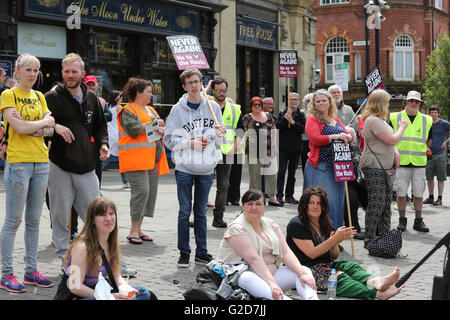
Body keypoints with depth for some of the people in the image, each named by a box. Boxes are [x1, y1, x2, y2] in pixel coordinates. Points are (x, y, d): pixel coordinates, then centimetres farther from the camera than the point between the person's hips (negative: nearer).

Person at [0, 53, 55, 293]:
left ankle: (31, 271, 17)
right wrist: (43, 122, -1)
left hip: (41, 162, 6)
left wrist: (29, 126, -10)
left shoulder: (39, 97, 15)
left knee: (34, 221, 9)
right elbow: (19, 127, -15)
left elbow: (50, 130, 7)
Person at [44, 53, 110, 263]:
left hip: (86, 166, 3)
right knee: (60, 216, 3)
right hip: (59, 165, -3)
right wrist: (55, 127, -21)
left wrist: (103, 143, 6)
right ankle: (65, 260, 15)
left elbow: (100, 125, 23)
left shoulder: (91, 98, 12)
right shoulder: (51, 98, -1)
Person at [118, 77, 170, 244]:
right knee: (141, 190, -16)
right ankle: (133, 231, -8)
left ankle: (138, 229, 14)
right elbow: (134, 129, -18)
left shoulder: (151, 110, 23)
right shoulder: (128, 110, -3)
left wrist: (162, 130, -1)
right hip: (135, 158, -9)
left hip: (152, 159, 9)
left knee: (151, 192, 6)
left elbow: (163, 128, 23)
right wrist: (154, 125, -9)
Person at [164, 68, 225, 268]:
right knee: (184, 212, 0)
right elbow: (169, 139, -2)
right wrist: (190, 143, -14)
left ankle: (201, 252, 18)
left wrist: (219, 133, -11)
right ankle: (184, 252, 9)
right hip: (184, 168, -2)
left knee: (201, 212, 11)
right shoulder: (178, 109, -2)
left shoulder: (213, 107, 5)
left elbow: (219, 140, 10)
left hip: (207, 169, 2)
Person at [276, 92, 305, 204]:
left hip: (295, 148, 2)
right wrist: (285, 118, -19)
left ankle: (289, 195, 15)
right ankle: (279, 195, -3)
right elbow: (277, 126, -7)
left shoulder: (301, 115, 7)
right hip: (283, 147, -2)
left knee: (292, 173, 8)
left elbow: (303, 129, -7)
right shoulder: (282, 113, 4)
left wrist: (292, 122, -17)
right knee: (281, 172, -5)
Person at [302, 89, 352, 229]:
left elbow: (348, 135, 20)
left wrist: (346, 136, -4)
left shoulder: (335, 119, 18)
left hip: (337, 166, 7)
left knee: (337, 199, 8)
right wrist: (335, 137, -19)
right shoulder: (312, 119, -1)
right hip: (319, 166, -6)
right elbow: (315, 139, -15)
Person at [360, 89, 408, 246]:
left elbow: (388, 141, 26)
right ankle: (369, 238, -3)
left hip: (384, 168, 10)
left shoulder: (377, 120, 19)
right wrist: (402, 127, -1)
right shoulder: (373, 120, -16)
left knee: (386, 203, 12)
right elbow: (392, 140, -18)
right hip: (374, 168, -10)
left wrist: (395, 152, 7)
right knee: (376, 204, -8)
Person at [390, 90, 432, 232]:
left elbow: (429, 140, 19)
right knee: (401, 192, 1)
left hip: (419, 162, 1)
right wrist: (396, 152, 4)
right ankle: (402, 220, 13)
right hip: (401, 162, -1)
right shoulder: (395, 118, 3)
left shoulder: (426, 120, 8)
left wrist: (419, 150, 10)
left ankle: (418, 221, 15)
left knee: (419, 193, 4)